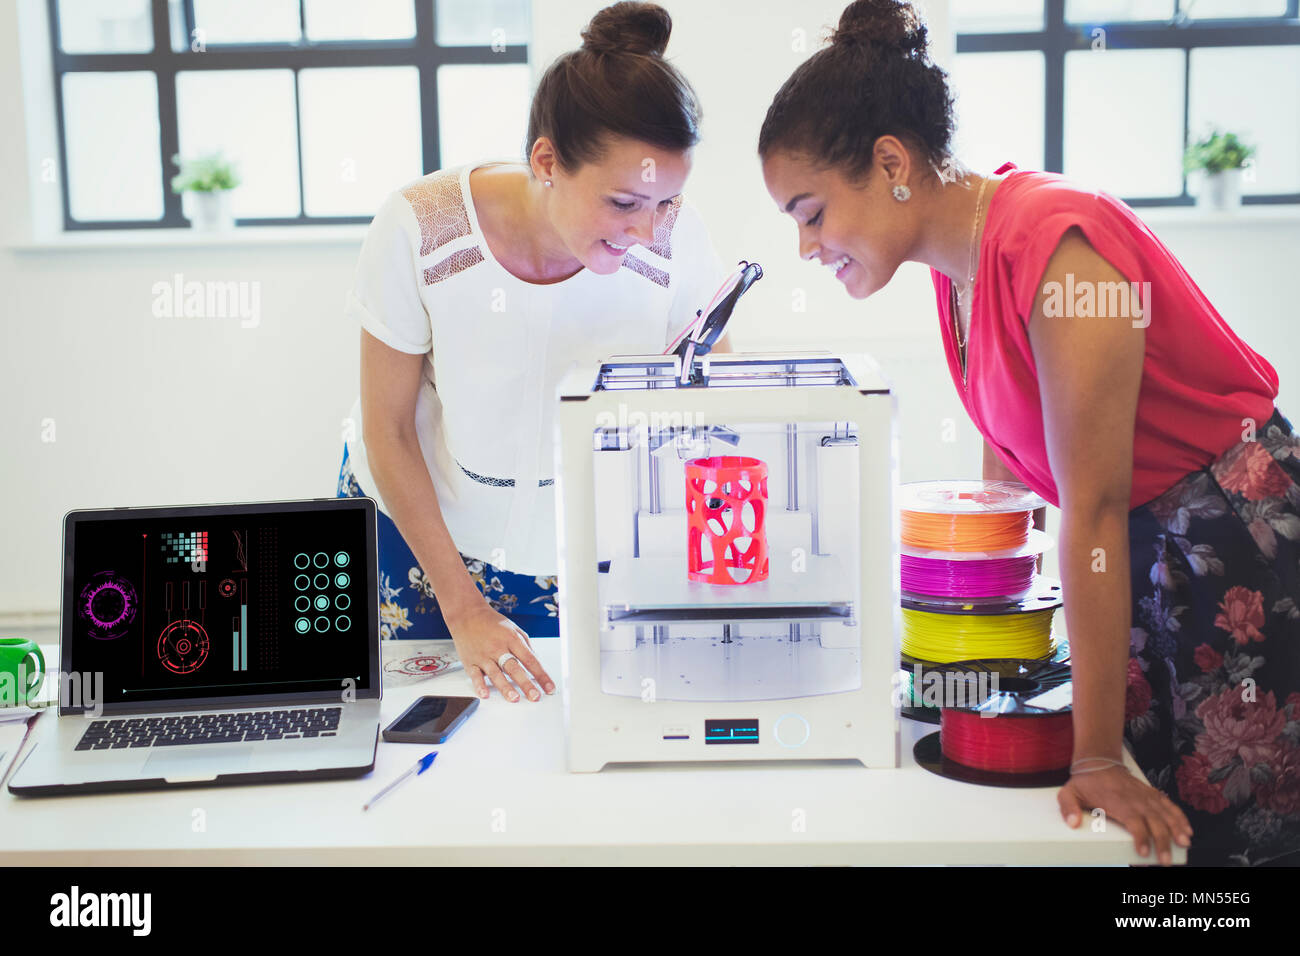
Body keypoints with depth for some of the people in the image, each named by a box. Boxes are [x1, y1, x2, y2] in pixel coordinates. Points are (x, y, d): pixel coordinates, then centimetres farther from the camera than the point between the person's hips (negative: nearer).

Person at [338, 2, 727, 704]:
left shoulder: (676, 242, -24)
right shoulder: (418, 232, -28)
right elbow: (387, 432, -15)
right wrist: (463, 609, -14)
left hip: (577, 548, 1)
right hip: (413, 521, -1)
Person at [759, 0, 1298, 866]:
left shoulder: (1052, 240, -25)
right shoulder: (958, 259, 2)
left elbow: (1092, 509, -26)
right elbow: (1009, 460, 10)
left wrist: (1097, 760, -23)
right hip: (1141, 553, 8)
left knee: (1230, 833, 0)